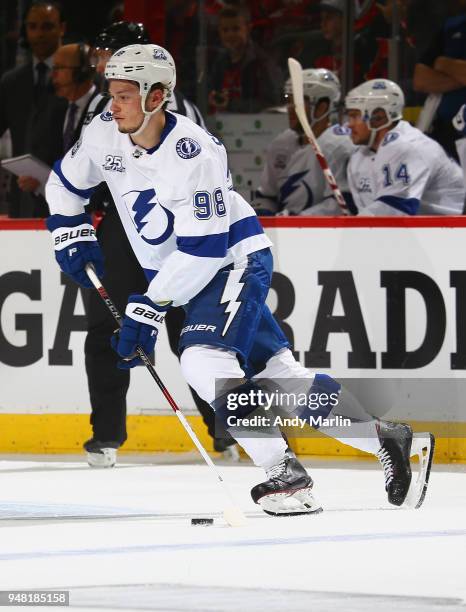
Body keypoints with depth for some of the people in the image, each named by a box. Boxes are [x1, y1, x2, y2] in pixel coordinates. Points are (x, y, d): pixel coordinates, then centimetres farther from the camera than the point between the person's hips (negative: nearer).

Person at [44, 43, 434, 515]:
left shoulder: (193, 153, -28)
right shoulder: (106, 133, -7)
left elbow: (203, 250, -28)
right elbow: (65, 182, 13)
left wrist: (150, 307, -27)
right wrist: (72, 235, 0)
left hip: (234, 260, -8)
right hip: (181, 272, 8)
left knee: (205, 360, -28)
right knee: (277, 370, 8)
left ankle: (285, 475, -24)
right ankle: (385, 438, 18)